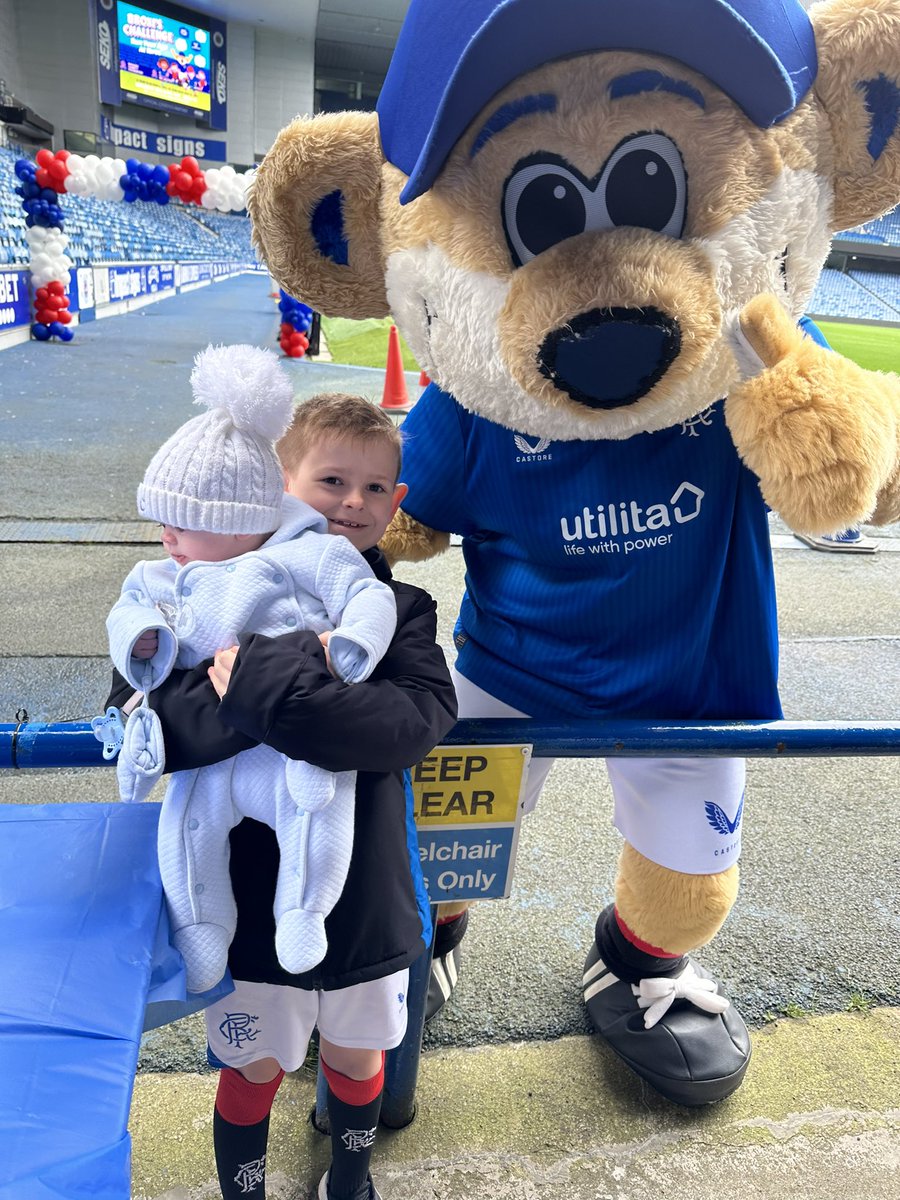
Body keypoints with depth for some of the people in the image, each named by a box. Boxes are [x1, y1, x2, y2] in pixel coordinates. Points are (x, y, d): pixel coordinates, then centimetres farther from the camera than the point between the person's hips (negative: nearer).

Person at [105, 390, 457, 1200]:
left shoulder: (402, 610, -7)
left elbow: (415, 724, -25)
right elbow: (137, 718, -25)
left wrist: (264, 685, -34)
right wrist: (302, 673, -35)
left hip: (368, 903, 2)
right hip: (253, 900, -1)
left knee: (356, 1059, 25)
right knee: (254, 1069, 20)